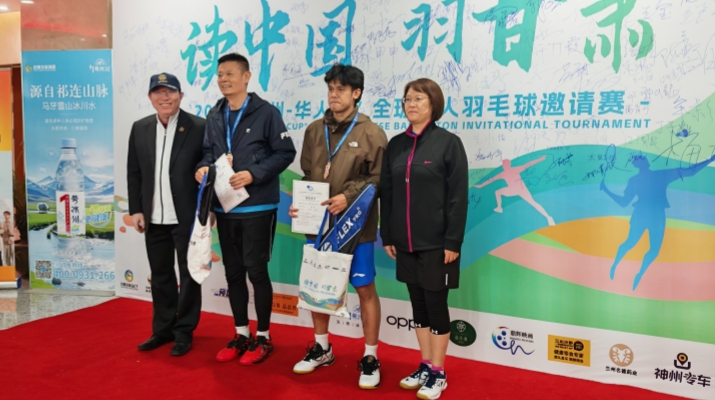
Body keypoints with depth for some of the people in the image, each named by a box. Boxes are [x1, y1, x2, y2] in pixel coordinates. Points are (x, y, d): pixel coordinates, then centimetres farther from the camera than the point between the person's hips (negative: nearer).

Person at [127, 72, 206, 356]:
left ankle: (184, 332, 20)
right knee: (160, 275, 15)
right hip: (154, 218, 5)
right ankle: (163, 329, 28)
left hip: (187, 216, -5)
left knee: (189, 275, 7)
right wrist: (135, 210, 5)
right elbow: (133, 172, 10)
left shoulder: (198, 127, -7)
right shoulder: (140, 128, 8)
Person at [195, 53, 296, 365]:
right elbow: (209, 151, 17)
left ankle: (263, 337, 17)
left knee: (256, 271, 1)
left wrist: (253, 174, -19)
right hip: (225, 207, 6)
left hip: (257, 207, -6)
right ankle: (242, 335, 27)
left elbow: (285, 152, -10)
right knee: (233, 272, 12)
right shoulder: (214, 116, 9)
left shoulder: (266, 112, -8)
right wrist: (204, 167, -5)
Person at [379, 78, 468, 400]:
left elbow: (458, 196, -10)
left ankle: (438, 373, 19)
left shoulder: (449, 142, -7)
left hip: (436, 242, -5)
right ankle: (425, 366, 28)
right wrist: (387, 235, 7)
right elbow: (386, 192, 10)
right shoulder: (396, 145, 8)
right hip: (406, 242, 5)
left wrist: (453, 241, -14)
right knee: (418, 304, 14)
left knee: (436, 304, 4)